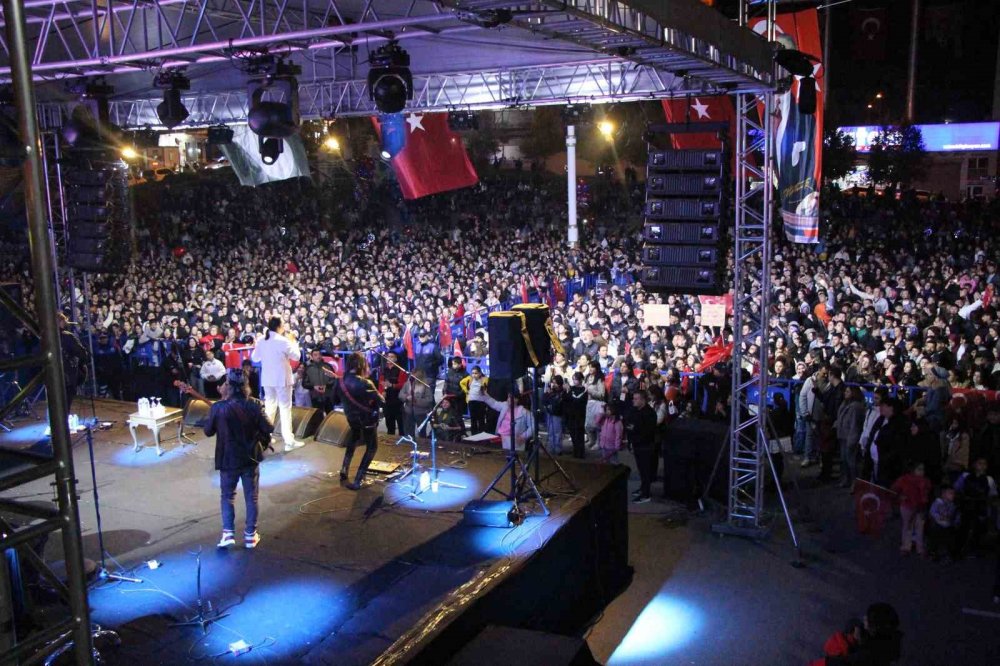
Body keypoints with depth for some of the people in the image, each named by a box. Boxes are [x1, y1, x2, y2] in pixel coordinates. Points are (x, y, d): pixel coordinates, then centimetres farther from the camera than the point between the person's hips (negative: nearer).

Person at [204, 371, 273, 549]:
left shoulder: (218, 408, -14)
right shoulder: (253, 406, -11)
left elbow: (208, 431, -2)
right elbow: (269, 429, -8)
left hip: (227, 459, -1)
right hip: (250, 458, 1)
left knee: (227, 496, 14)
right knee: (251, 497, 12)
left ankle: (228, 533, 4)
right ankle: (250, 535, 16)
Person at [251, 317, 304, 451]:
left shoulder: (261, 340, 1)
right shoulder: (283, 341, -16)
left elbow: (254, 358, 10)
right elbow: (296, 356, -7)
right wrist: (293, 342, 6)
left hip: (267, 378, 5)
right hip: (282, 378, -5)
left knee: (269, 407, 17)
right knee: (285, 408, -2)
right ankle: (289, 441, -3)